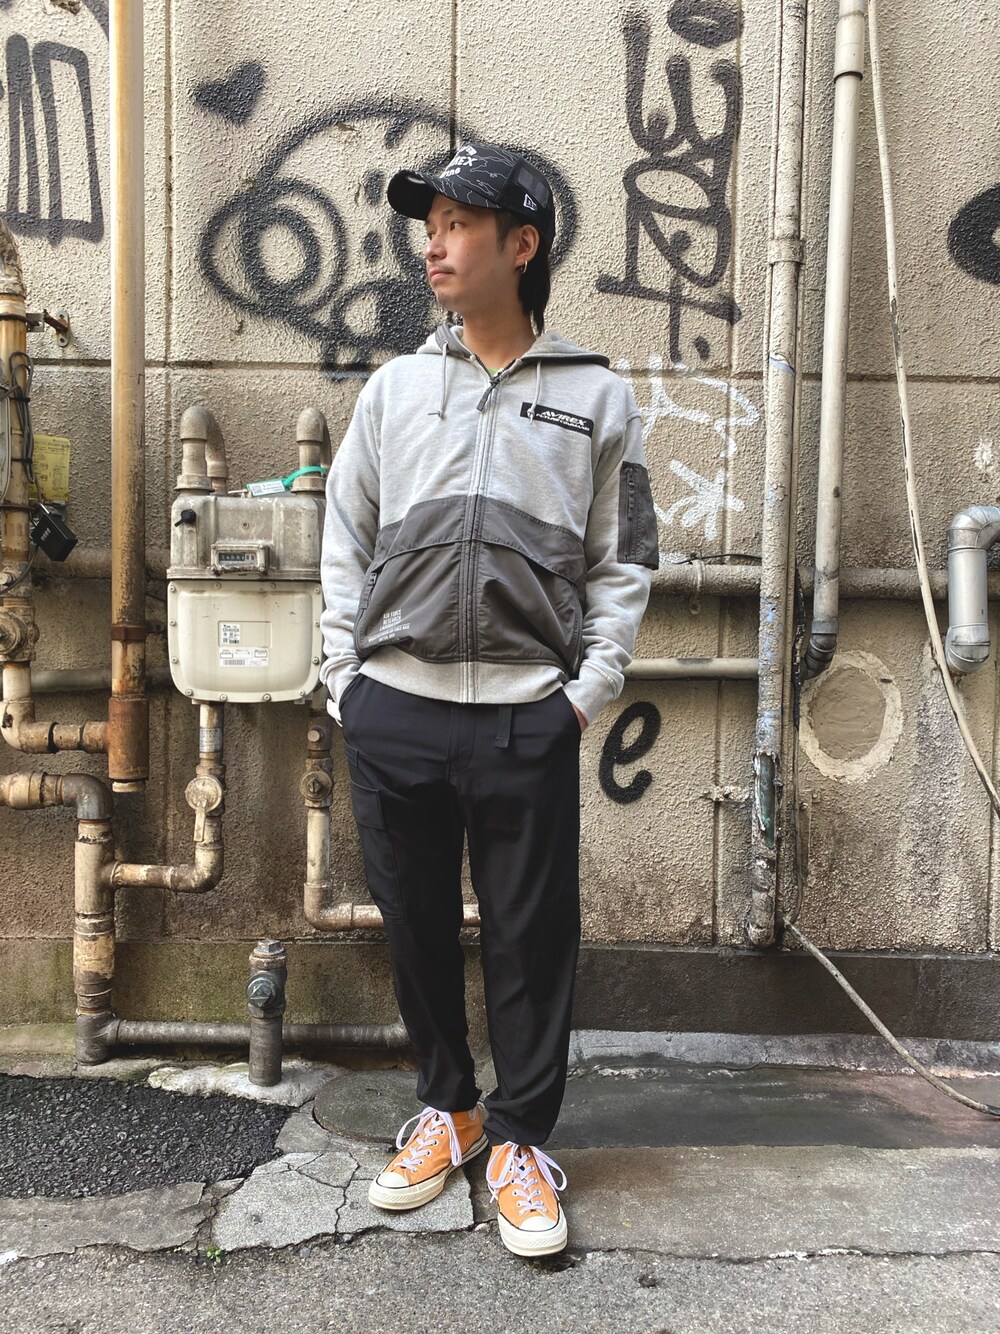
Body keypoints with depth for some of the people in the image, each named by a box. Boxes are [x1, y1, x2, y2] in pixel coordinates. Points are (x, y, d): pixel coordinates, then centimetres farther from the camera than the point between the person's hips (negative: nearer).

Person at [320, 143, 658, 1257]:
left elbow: (621, 562, 5)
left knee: (532, 938, 5)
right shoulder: (394, 388, 11)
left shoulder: (597, 397, 6)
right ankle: (447, 1104, 34)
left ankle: (521, 1139, 25)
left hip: (527, 718, -2)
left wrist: (589, 689, -4)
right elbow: (345, 544, 11)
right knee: (416, 925, 13)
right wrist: (345, 679, 4)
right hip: (392, 713, 3)